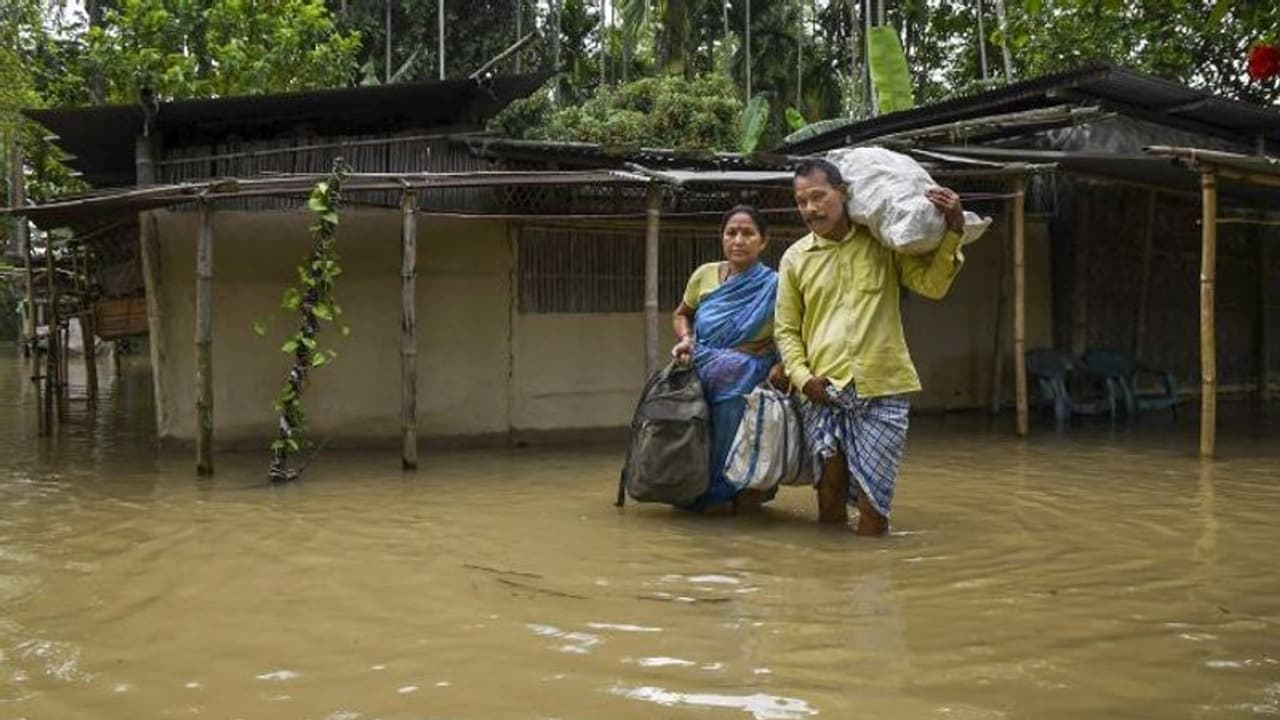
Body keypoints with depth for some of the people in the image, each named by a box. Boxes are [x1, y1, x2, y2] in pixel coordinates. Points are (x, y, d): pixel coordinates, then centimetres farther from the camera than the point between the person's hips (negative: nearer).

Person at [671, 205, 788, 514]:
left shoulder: (773, 286, -3)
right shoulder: (705, 275, 7)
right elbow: (681, 315, 22)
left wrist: (780, 367, -19)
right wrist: (685, 338, 3)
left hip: (745, 385, -3)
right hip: (701, 379, 3)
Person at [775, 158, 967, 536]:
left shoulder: (883, 242, 4)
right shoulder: (795, 258, 8)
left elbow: (932, 285, -3)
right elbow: (786, 328, 11)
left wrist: (953, 231, -14)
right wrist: (802, 376, -3)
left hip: (881, 390, -1)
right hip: (822, 391, 1)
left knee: (872, 502, 0)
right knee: (829, 496, 4)